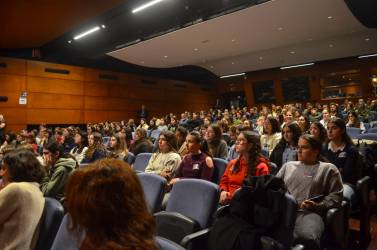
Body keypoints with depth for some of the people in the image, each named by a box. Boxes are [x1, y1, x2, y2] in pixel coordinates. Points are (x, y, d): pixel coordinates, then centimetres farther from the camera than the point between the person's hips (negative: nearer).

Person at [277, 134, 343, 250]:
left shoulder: (328, 169, 15)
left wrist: (317, 205, -7)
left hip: (309, 212, -3)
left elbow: (336, 195, 7)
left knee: (307, 238, -37)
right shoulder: (288, 165, 26)